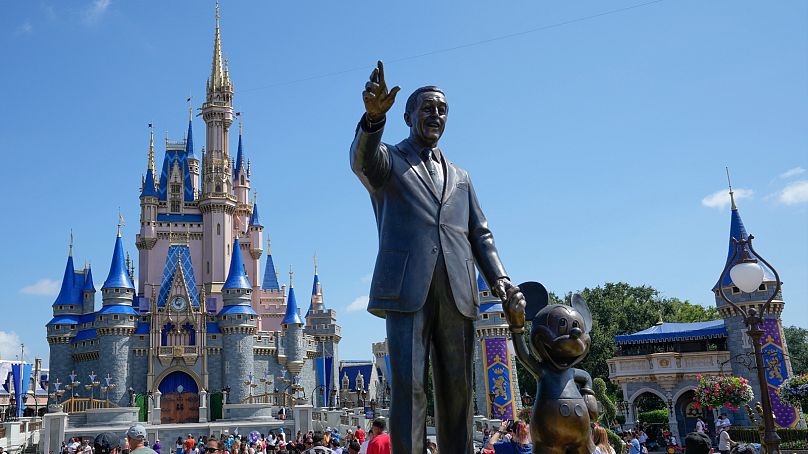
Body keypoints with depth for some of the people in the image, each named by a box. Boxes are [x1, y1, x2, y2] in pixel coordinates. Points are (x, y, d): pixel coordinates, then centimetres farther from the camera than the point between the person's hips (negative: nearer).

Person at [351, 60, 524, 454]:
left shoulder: (459, 176, 26)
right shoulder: (388, 161, 13)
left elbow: (480, 233, 21)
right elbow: (362, 158, -12)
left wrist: (498, 278, 3)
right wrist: (374, 116, -34)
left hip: (457, 291, 4)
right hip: (407, 288, -4)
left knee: (457, 389, 4)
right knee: (408, 384, -10)